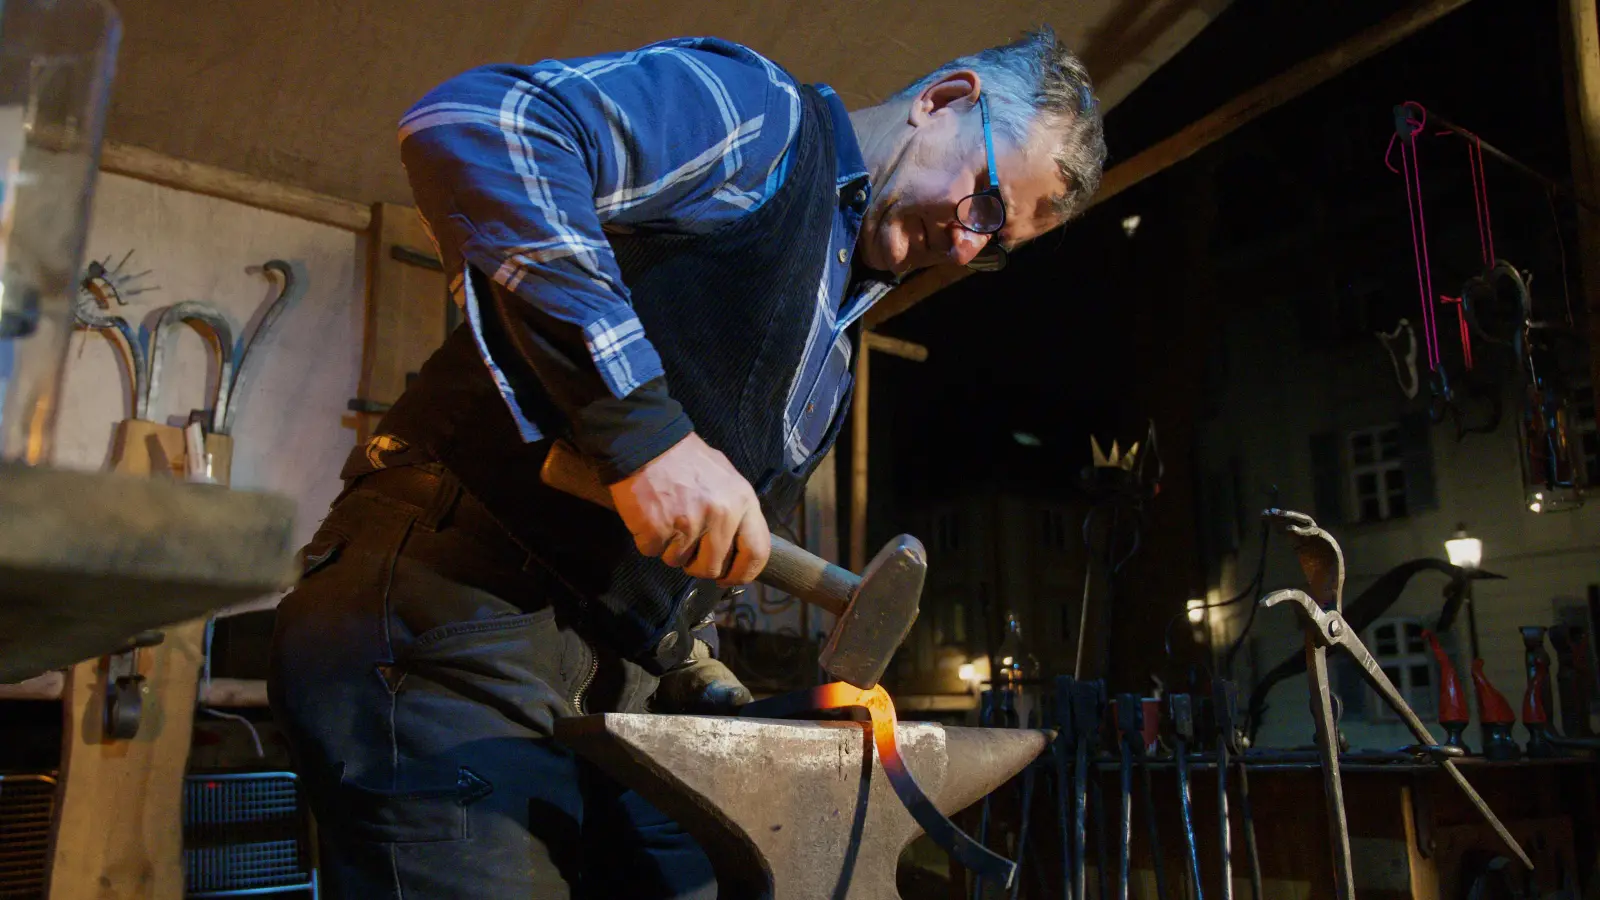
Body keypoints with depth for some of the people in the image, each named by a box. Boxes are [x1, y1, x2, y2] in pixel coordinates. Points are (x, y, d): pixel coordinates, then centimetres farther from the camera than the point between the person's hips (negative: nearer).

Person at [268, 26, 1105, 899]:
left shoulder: (833, 336, 22)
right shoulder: (759, 112, -3)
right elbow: (468, 123, -20)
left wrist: (701, 679, 12)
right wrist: (643, 427, -25)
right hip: (458, 605, -8)